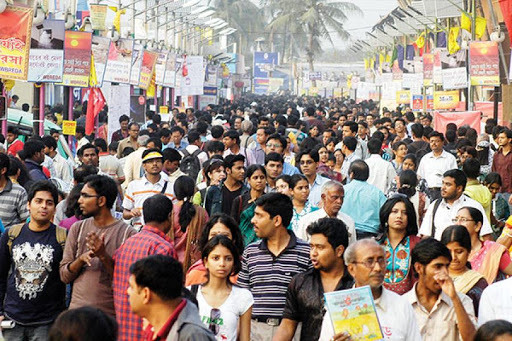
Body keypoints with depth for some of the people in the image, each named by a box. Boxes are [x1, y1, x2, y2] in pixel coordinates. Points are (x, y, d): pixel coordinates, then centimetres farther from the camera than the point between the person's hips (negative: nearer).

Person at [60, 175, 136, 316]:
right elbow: (64, 275, 6)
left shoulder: (127, 233, -6)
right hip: (76, 311, 3)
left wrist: (104, 256, -19)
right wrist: (81, 259, -13)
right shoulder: (77, 228, 8)